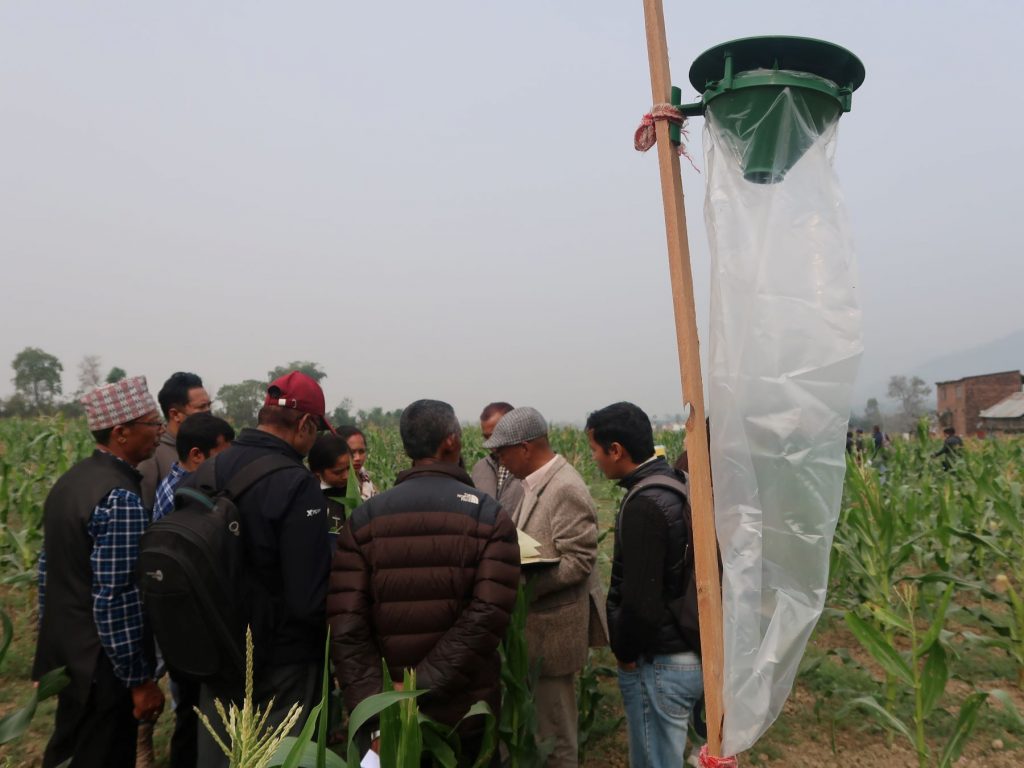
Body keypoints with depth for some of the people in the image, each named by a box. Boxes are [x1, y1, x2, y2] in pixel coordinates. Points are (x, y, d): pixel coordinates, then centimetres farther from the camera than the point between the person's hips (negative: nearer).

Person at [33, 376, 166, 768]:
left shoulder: (69, 480, 4)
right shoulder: (121, 499, -26)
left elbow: (49, 568, 12)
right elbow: (115, 600, -26)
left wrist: (54, 640, 22)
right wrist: (140, 680, -17)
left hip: (64, 651, 9)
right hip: (101, 662, -8)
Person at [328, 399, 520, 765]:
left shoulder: (364, 518, -4)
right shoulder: (489, 516, -9)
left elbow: (346, 623, -12)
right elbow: (486, 618, -20)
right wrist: (420, 688, -18)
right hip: (468, 708, -1)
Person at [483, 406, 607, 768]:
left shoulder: (567, 490, -22)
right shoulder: (535, 481, 7)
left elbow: (578, 561, -24)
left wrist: (521, 585, -25)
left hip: (555, 623, -9)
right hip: (538, 616, 9)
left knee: (555, 729, 7)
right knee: (543, 714, 22)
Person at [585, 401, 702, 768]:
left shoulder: (644, 504, -25)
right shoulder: (675, 485, 3)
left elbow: (641, 601, -25)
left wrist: (623, 651, -9)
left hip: (660, 662, -9)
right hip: (689, 652, 9)